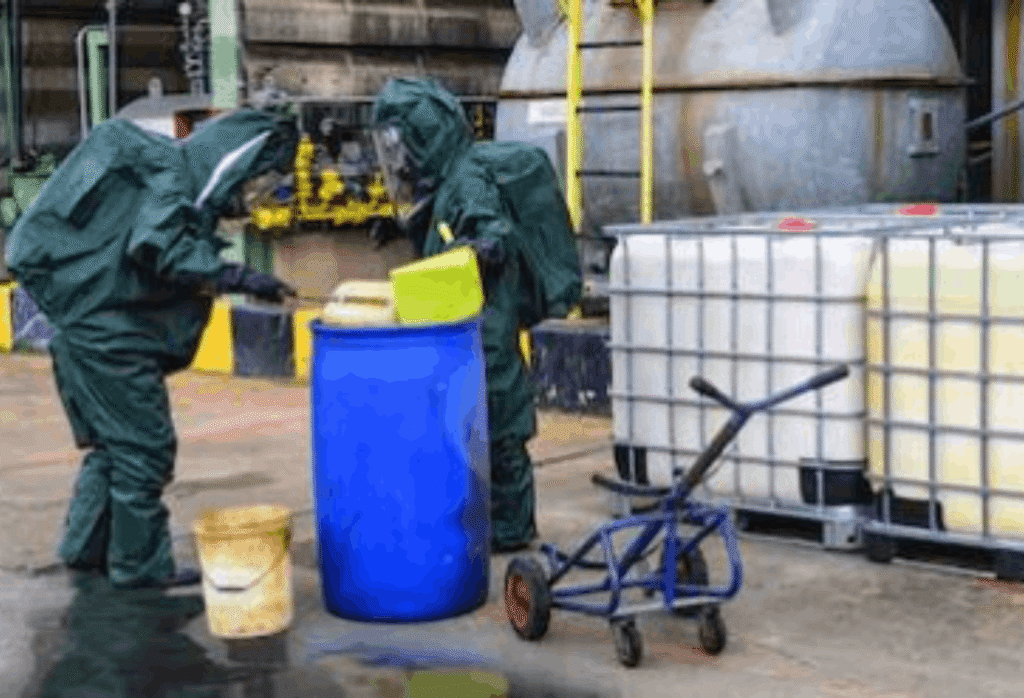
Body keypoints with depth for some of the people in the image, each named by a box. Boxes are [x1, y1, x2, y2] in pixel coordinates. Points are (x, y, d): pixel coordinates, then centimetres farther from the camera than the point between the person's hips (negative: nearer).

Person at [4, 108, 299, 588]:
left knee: (112, 440, 20)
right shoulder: (172, 172, -15)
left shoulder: (181, 170, 13)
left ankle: (85, 546, 29)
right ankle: (140, 563, 9)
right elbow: (160, 247, -27)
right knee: (145, 445, -1)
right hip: (109, 329, -10)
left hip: (88, 327, 10)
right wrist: (240, 279, -24)